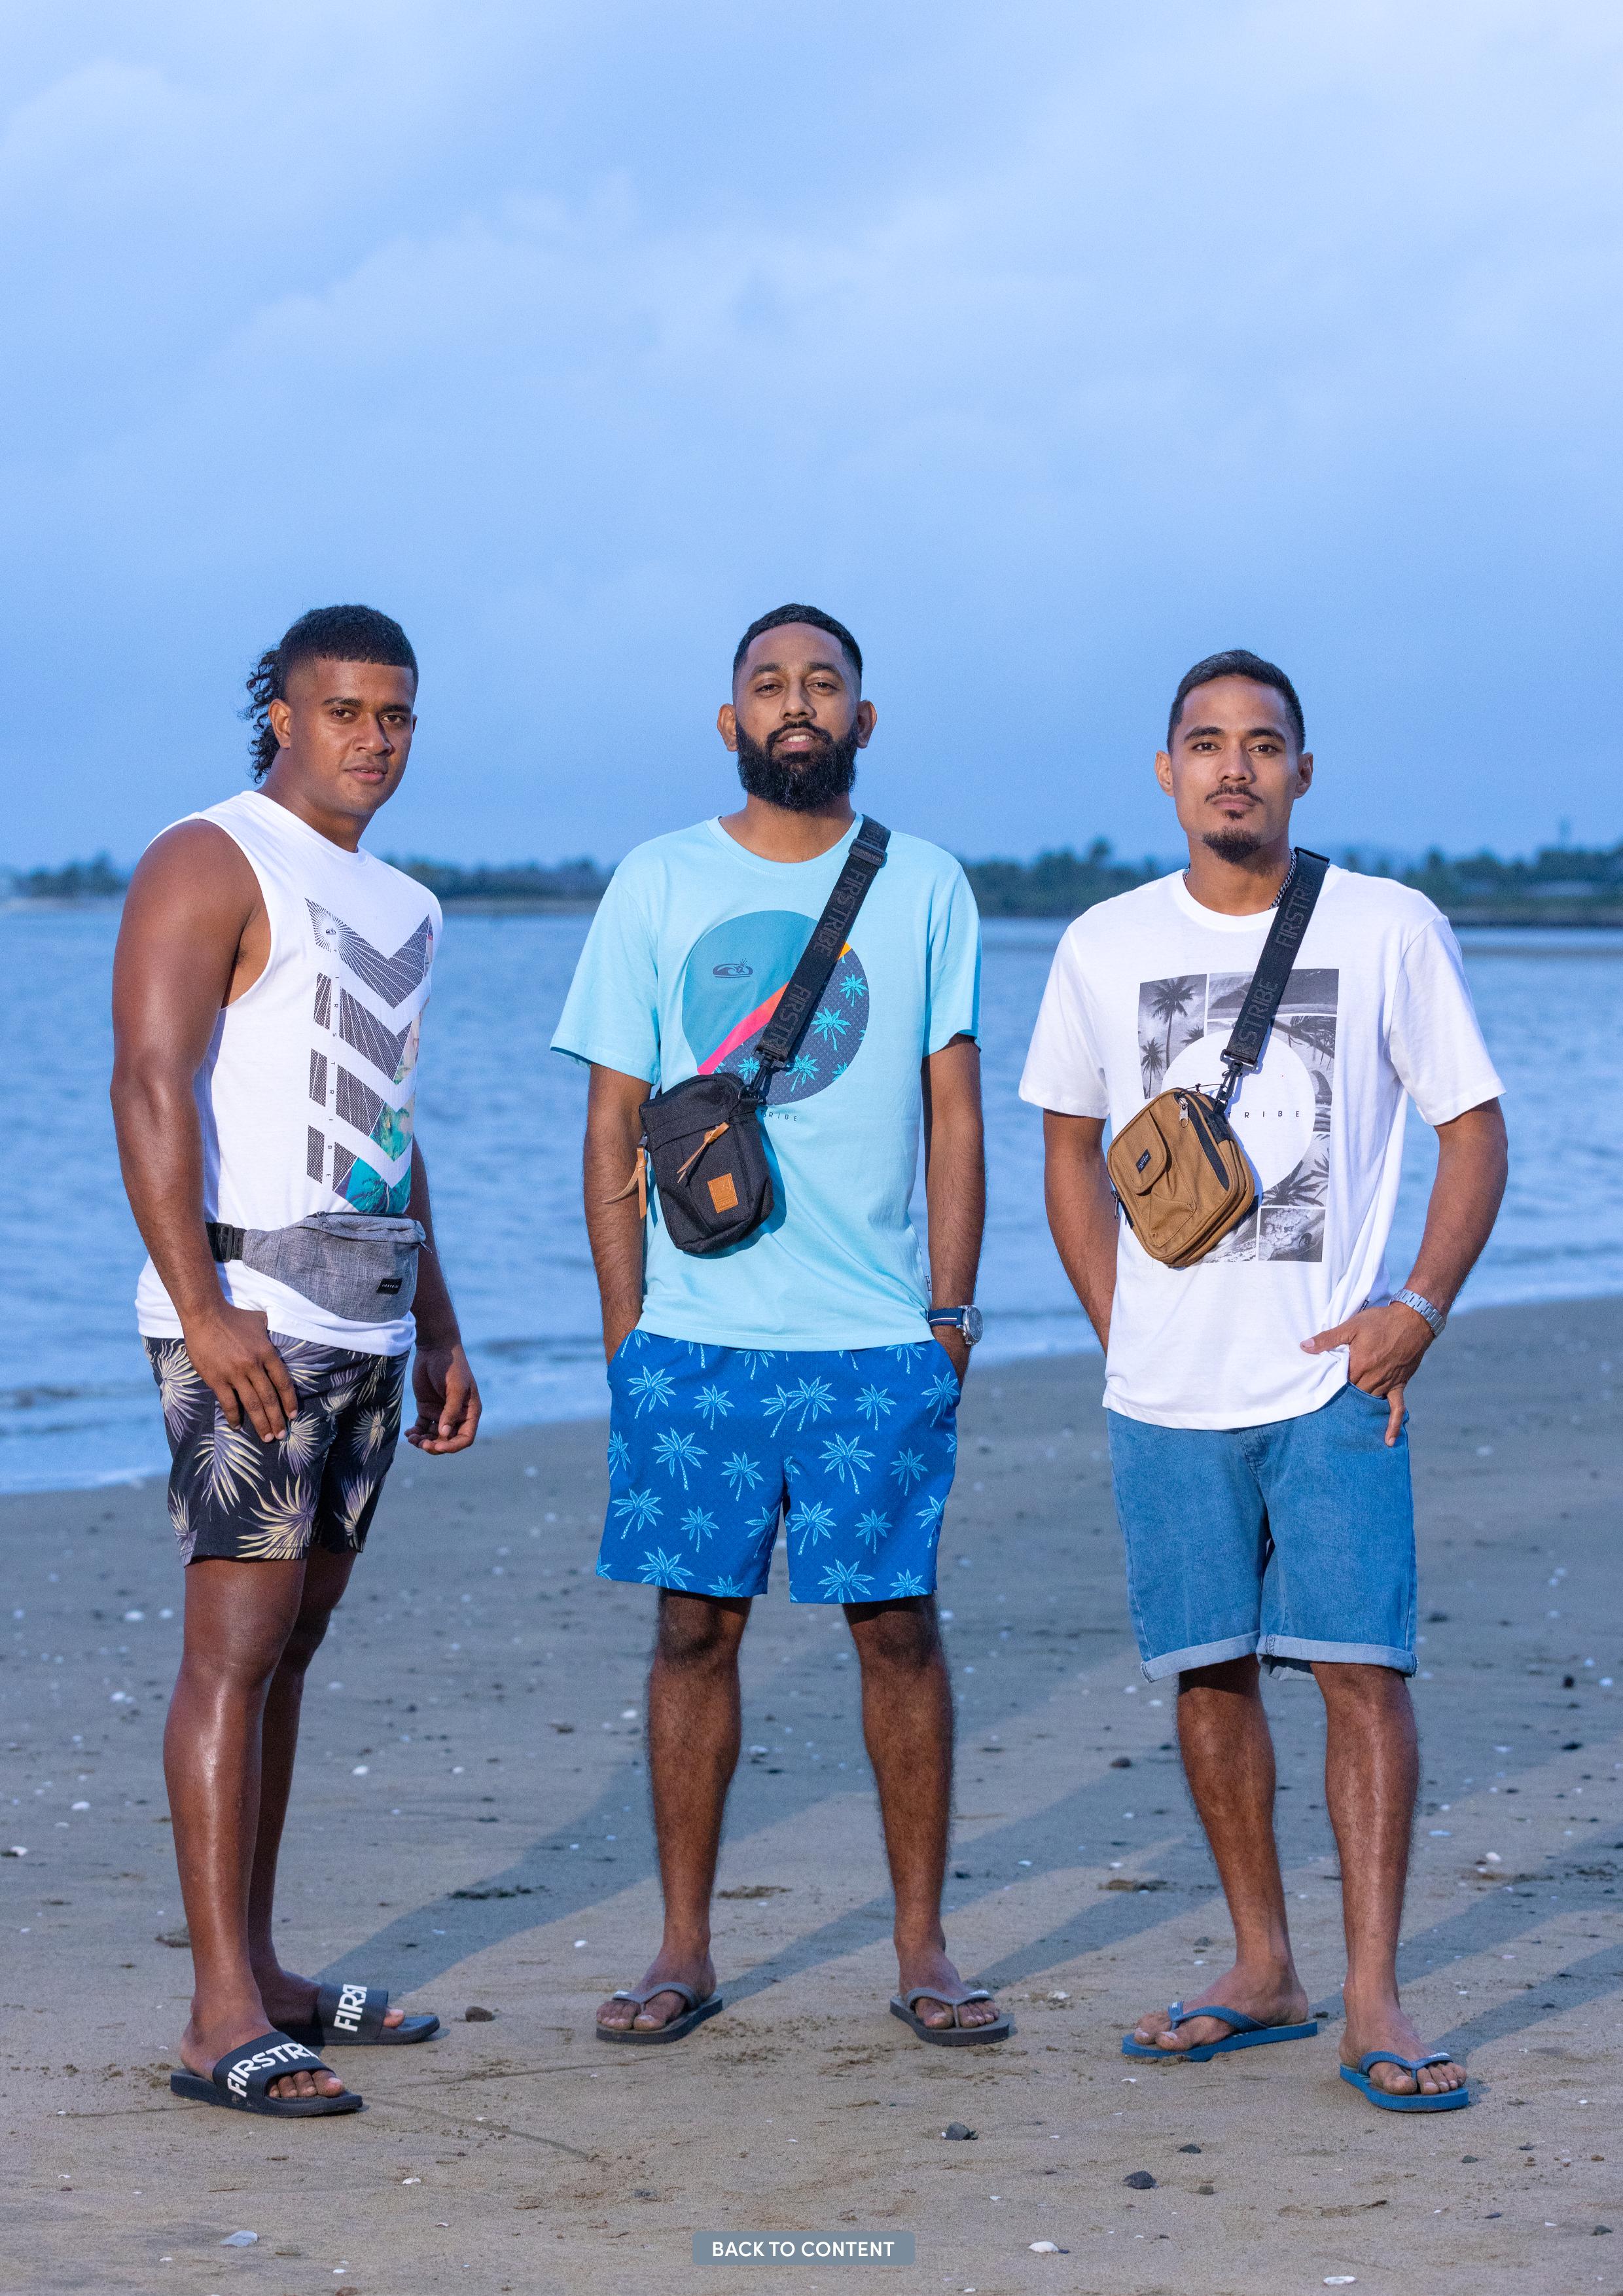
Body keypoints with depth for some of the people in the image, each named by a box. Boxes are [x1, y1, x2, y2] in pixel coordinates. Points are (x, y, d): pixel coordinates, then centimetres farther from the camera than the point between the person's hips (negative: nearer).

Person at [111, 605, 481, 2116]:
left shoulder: (401, 908, 20)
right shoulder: (210, 865, -6)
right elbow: (150, 1090, -16)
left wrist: (436, 1329, 21)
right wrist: (203, 1311, -24)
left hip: (365, 1332, 8)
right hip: (247, 1322, -8)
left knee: (289, 1648, 11)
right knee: (235, 1647, -12)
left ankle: (261, 1973, 17)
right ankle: (224, 2017, -14)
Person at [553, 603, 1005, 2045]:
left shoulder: (924, 887, 6)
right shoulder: (658, 886, 6)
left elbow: (954, 1114, 6)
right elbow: (614, 1120, 7)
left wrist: (952, 1308, -2)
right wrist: (624, 1323, 2)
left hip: (879, 1335, 0)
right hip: (693, 1333, 0)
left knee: (898, 1627, 0)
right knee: (697, 1626, 3)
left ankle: (923, 1946, 10)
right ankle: (685, 1951, 12)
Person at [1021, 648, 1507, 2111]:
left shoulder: (1391, 930, -1)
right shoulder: (1105, 947, 5)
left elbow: (1474, 1125, 4)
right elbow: (1072, 1143, 17)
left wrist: (1422, 1306, -8)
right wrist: (1118, 1326, 7)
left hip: (1335, 1376, -2)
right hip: (1168, 1388, 2)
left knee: (1361, 1662, -9)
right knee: (1210, 1671, 7)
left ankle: (1374, 2001, -5)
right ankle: (1263, 1973, 19)